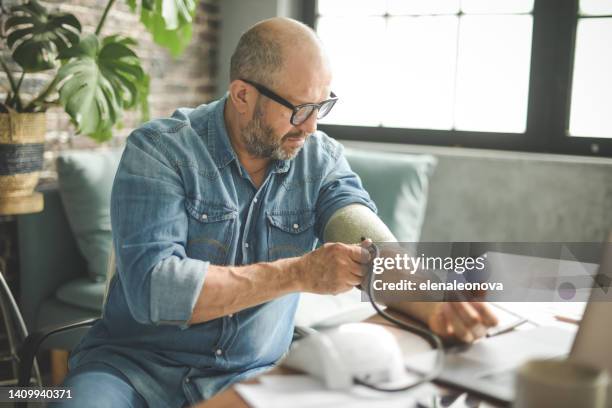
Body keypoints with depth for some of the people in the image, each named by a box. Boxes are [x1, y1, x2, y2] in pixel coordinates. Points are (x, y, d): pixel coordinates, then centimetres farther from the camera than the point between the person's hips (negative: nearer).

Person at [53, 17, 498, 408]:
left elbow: (368, 245, -14)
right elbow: (151, 288, -23)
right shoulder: (159, 149, -12)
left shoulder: (321, 158, 0)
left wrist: (428, 303, -35)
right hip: (136, 363, -2)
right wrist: (298, 273, -25)